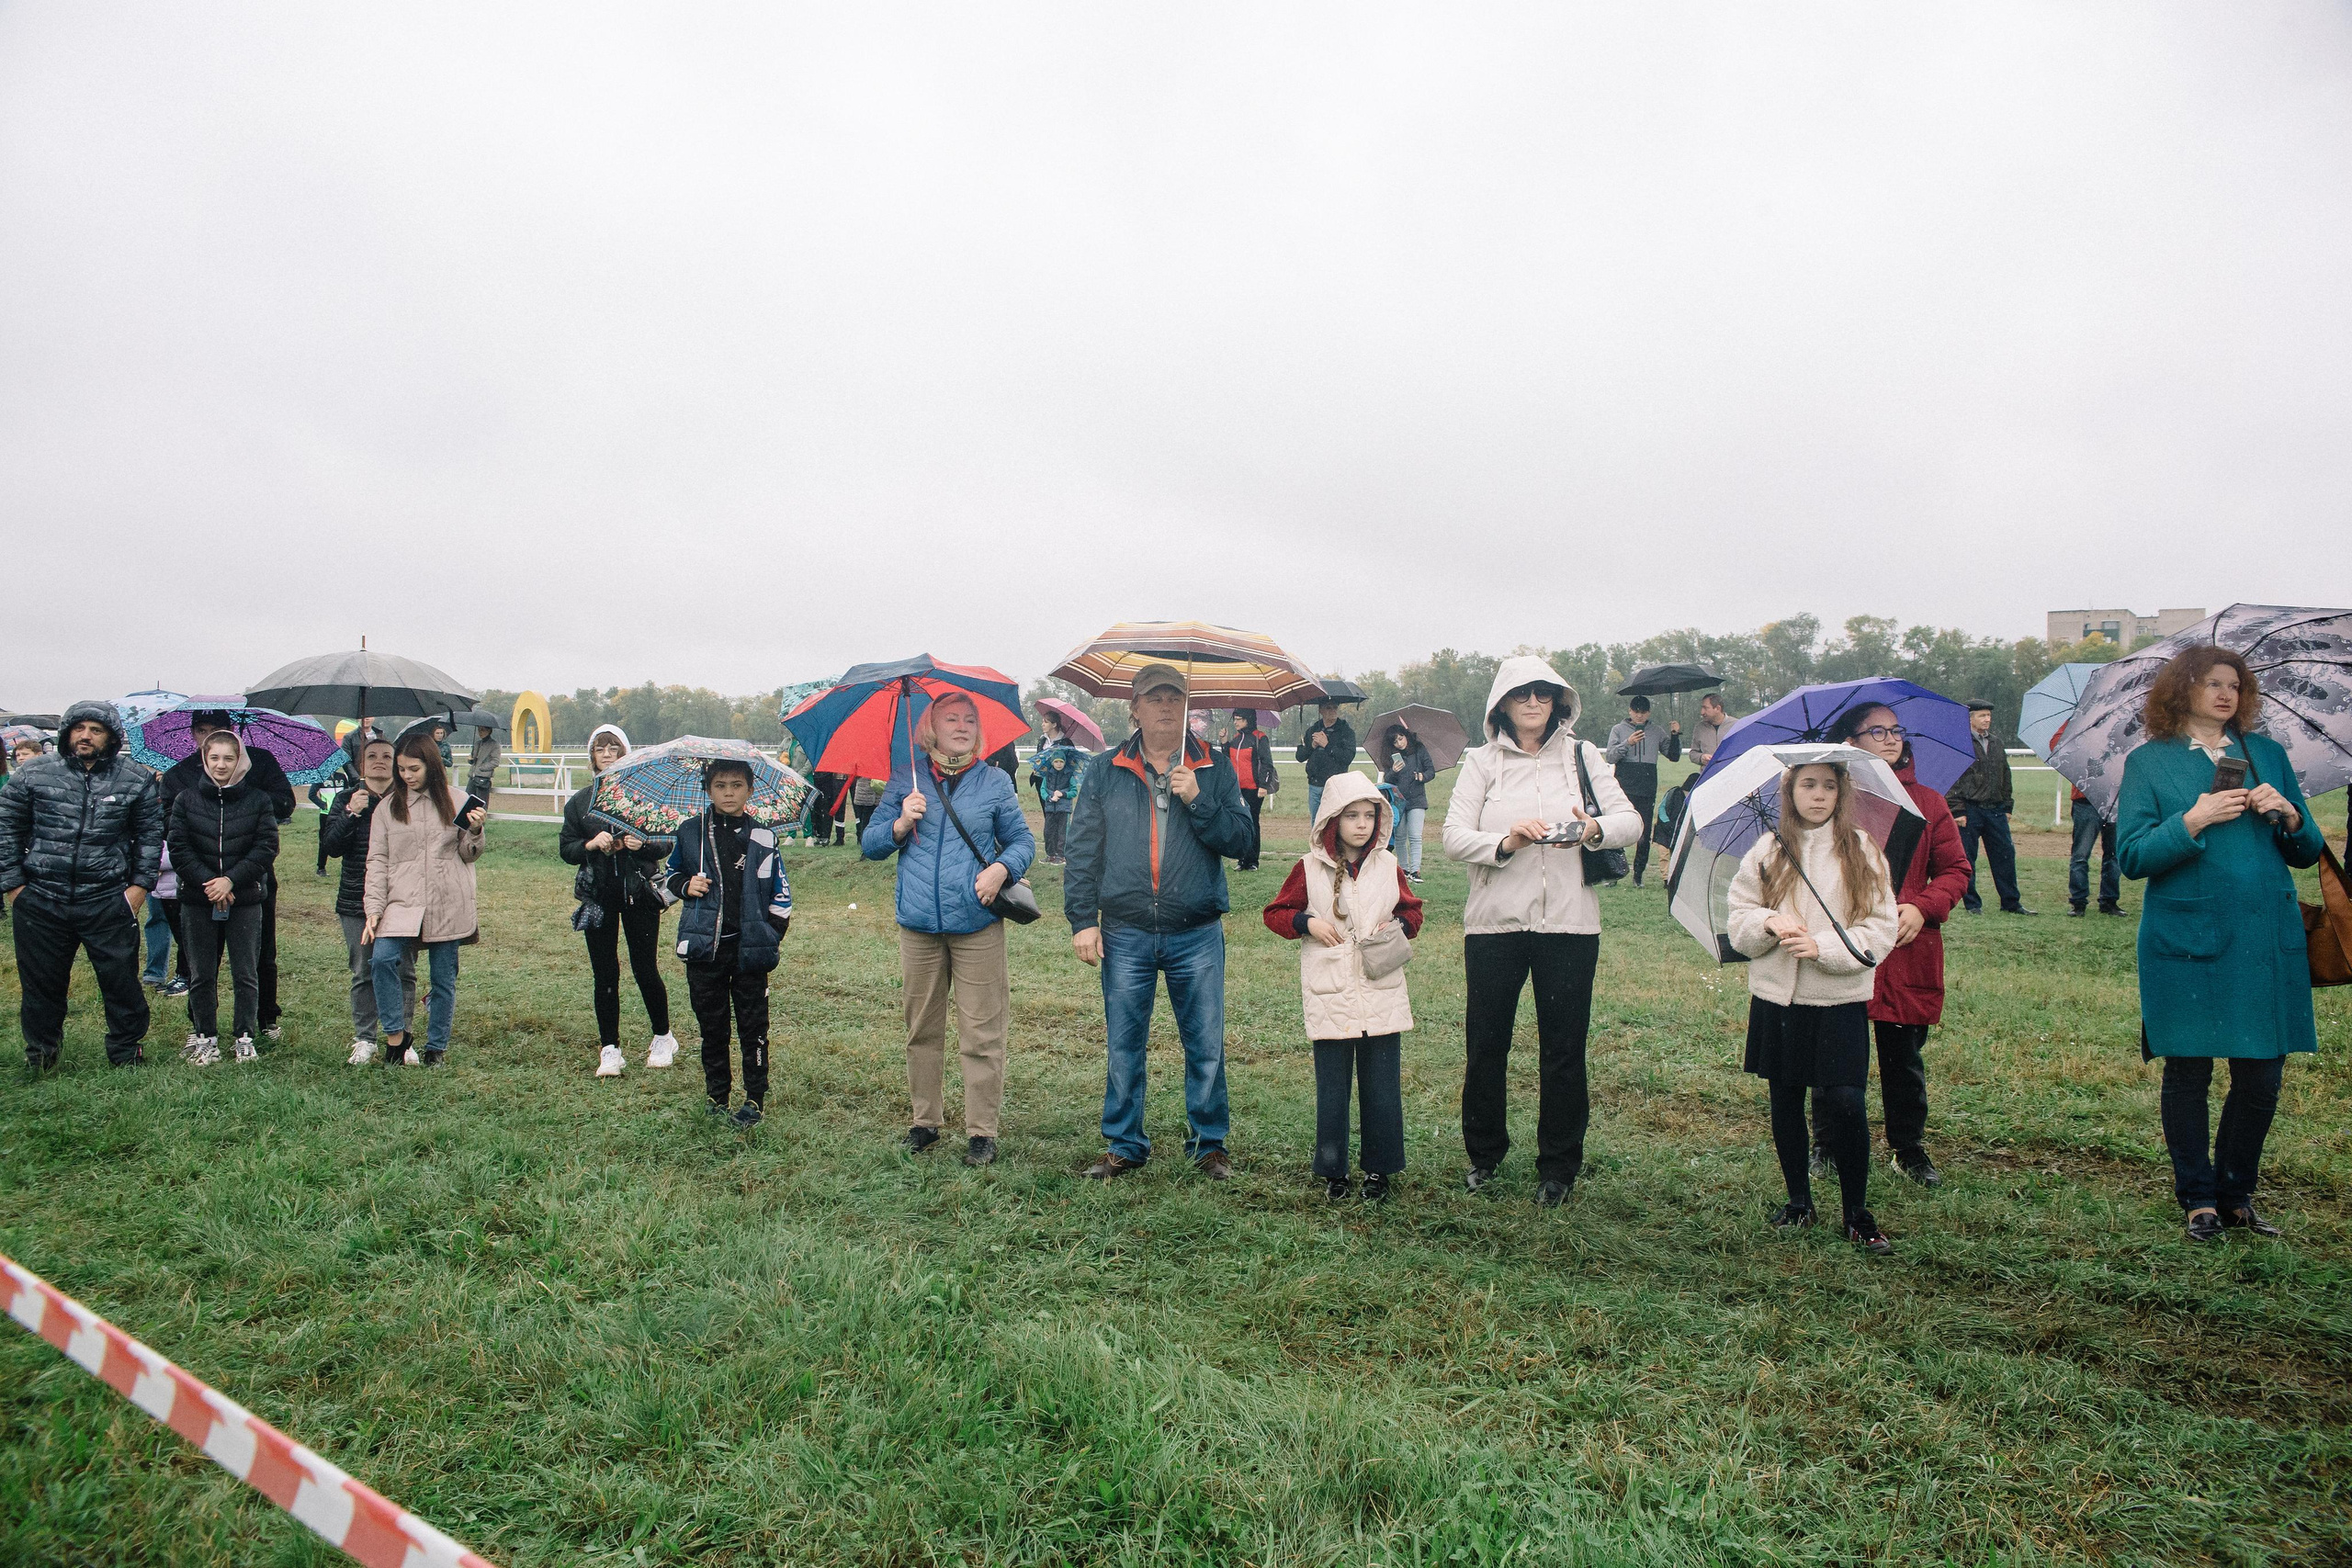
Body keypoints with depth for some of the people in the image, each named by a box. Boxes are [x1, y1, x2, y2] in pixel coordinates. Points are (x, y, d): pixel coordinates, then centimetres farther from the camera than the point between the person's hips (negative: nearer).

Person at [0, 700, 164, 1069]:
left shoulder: (137, 780, 3)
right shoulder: (32, 775, 2)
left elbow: (150, 835, 9)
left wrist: (140, 885, 3)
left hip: (109, 903, -1)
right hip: (40, 903, 1)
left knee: (121, 981, 3)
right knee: (41, 984, 12)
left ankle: (126, 1054, 19)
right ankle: (40, 1058, 29)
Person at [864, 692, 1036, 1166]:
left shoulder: (995, 782, 7)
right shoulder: (906, 781, 8)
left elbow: (1022, 840, 10)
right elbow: (870, 846, 10)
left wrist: (1002, 868, -10)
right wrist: (900, 824, -9)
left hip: (978, 926, -2)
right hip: (918, 926, 2)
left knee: (981, 1034, -1)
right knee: (922, 1029, 11)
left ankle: (982, 1130, 8)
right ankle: (926, 1119, 25)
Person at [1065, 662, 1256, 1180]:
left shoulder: (1215, 770, 5)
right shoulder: (1104, 770, 5)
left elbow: (1240, 840, -2)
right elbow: (1083, 849, 3)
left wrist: (1197, 800, -15)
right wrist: (1082, 919, -4)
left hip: (1197, 936, 0)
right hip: (1124, 935, 1)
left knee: (1206, 1046, 7)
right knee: (1122, 1047, 9)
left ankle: (1209, 1143, 24)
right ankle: (1124, 1145, 24)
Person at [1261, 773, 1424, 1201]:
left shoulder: (1388, 866, 6)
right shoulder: (1309, 868, 0)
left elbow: (1413, 910, 16)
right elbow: (1275, 913, 6)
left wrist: (1399, 925, -5)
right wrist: (1306, 923, -11)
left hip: (1382, 994, 2)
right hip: (1329, 998, -2)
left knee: (1383, 1086, 5)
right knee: (1332, 1089, 5)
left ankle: (1378, 1170, 19)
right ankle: (1333, 1173, 18)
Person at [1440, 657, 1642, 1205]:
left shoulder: (1582, 755, 7)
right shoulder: (1482, 762, 4)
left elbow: (1632, 820, 0)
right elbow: (1453, 837, -6)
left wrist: (1594, 829, -21)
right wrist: (1506, 841, -23)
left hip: (1569, 924, 0)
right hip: (1493, 923, 0)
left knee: (1564, 1049, 6)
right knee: (1485, 1046, 8)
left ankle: (1559, 1166, 21)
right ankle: (1484, 1153, 28)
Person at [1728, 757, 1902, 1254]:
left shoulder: (1862, 851, 1)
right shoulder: (1766, 851, 6)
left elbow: (1881, 930, -5)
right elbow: (1737, 923, 5)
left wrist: (1823, 947, -17)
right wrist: (1770, 922, -15)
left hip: (1841, 1001, -2)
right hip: (1776, 997, 2)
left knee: (1845, 1104, -10)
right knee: (1786, 1100, 11)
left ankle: (1857, 1213, 7)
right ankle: (1799, 1199, 28)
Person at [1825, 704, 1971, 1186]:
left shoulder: (1927, 803, 7)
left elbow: (1956, 869, 8)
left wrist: (1922, 906, -8)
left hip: (1907, 953, 2)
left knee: (1905, 1056, 10)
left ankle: (1910, 1150, 26)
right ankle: (1826, 1146, 21)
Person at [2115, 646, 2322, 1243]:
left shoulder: (2268, 754, 13)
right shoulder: (2149, 761, 3)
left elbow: (2308, 853, 14)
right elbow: (2132, 857, -4)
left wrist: (2288, 815, -5)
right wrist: (2193, 821, -16)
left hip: (2267, 941, 3)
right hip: (2187, 942, -3)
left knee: (2262, 1076, 4)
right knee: (2188, 1073, 4)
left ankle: (2237, 1194, 23)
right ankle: (2198, 1199, 18)